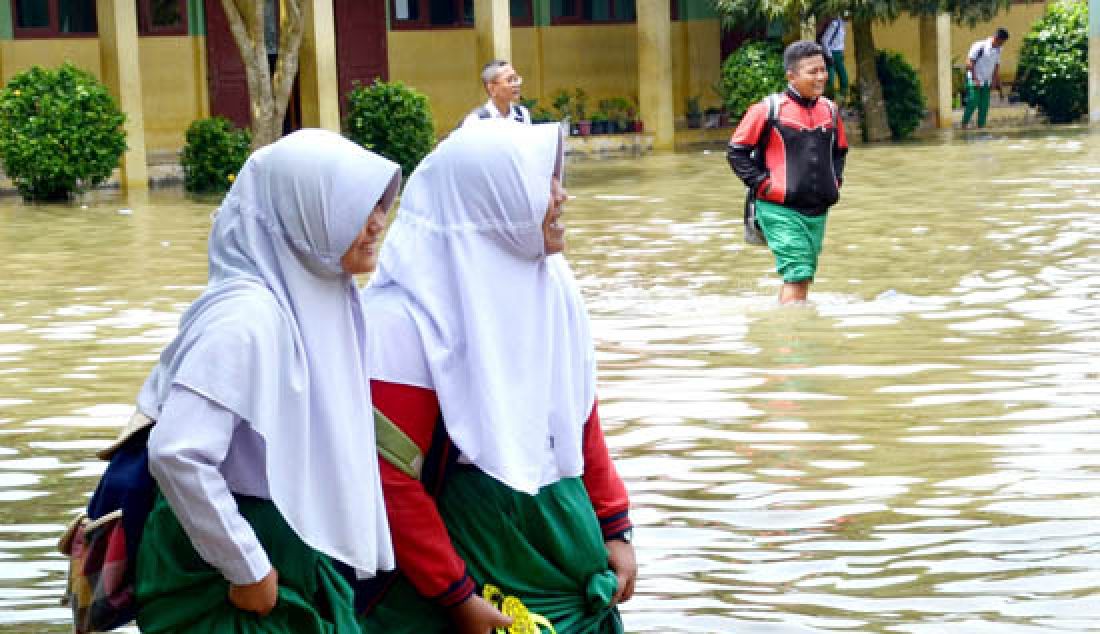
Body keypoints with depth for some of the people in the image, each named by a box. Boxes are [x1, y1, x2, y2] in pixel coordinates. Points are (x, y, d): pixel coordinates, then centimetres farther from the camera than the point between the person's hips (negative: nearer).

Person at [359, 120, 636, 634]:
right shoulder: (407, 318, -19)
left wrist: (615, 527, 9)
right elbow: (393, 480, -18)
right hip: (464, 548, -6)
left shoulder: (553, 284, 2)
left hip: (563, 538, 6)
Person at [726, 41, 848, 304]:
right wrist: (762, 184, -8)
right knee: (797, 274, -15)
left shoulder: (830, 111, 8)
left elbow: (840, 150, 27)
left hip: (817, 212, 6)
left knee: (801, 277, 12)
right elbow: (737, 151, -2)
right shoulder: (769, 110, -9)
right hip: (781, 211, -6)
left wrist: (834, 180, 12)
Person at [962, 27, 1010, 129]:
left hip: (986, 83, 6)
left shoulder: (998, 50, 6)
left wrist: (994, 82, 11)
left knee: (984, 106, 4)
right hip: (975, 81, -6)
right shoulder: (980, 46, -15)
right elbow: (969, 63, -14)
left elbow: (996, 66, 16)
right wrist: (975, 79, -17)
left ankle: (981, 127, 9)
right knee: (973, 103, -11)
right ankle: (964, 125, -3)